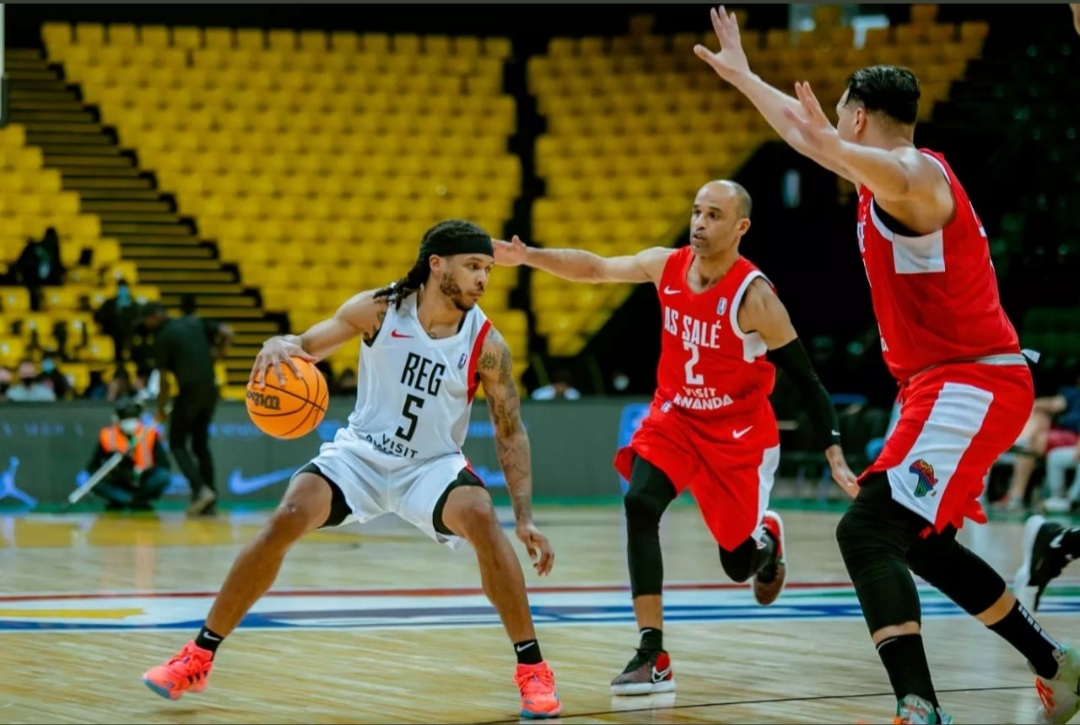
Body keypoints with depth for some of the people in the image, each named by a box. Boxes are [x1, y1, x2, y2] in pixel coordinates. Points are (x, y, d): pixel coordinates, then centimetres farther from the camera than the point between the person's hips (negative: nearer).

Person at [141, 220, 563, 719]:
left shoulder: (486, 344, -14)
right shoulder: (379, 309, -13)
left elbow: (510, 431, -7)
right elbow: (308, 346, -9)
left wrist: (525, 519, -13)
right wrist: (280, 346, -35)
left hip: (433, 465, -1)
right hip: (362, 453, 1)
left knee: (482, 520, -30)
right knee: (286, 521, -20)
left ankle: (532, 670, -16)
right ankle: (197, 659, -7)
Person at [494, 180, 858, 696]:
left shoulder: (753, 296, -23)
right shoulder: (666, 266, -9)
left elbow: (804, 378, -18)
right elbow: (595, 268, 5)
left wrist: (834, 454, -24)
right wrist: (527, 256, -8)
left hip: (740, 435, -3)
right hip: (674, 418, 3)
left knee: (738, 562, 3)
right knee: (639, 503, -24)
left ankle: (766, 539, 45)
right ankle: (653, 657, -21)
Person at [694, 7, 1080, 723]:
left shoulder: (917, 175, -14)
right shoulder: (886, 175, 15)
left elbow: (895, 176, -42)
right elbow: (805, 131, 33)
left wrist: (831, 147, -60)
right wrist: (740, 74, 40)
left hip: (970, 383, -11)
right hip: (955, 384, 11)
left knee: (867, 530, -22)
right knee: (923, 544, 21)